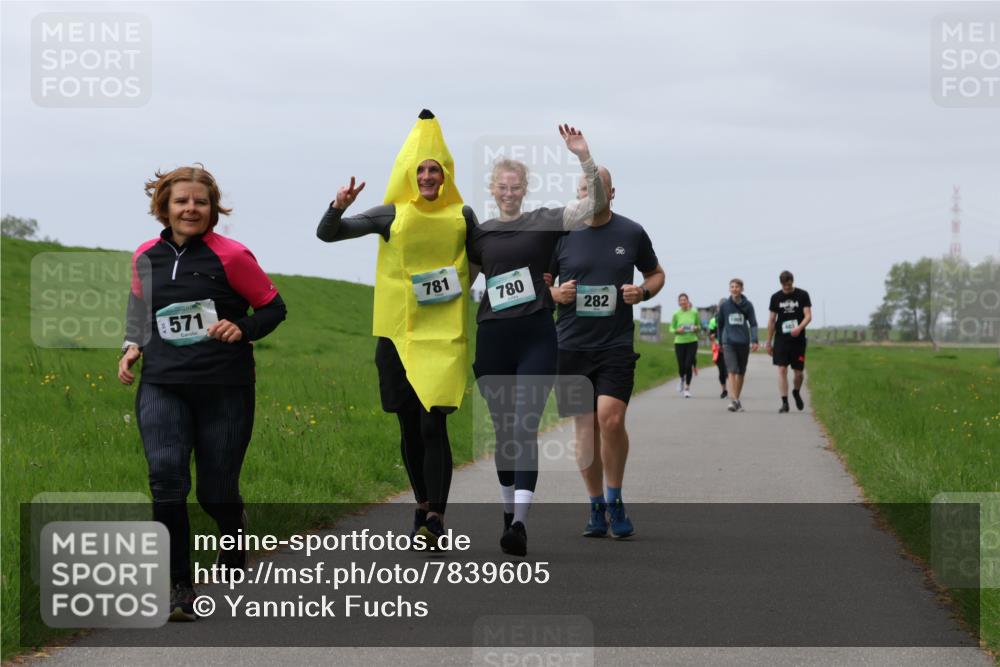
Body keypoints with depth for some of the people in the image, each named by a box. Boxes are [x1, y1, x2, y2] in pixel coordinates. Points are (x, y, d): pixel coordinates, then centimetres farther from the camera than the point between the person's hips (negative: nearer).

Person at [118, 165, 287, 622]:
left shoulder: (230, 256, -6)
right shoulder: (145, 257, 6)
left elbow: (273, 307, 2)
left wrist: (242, 329, -17)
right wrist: (133, 346, 8)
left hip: (224, 390, -2)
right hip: (162, 387, 2)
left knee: (216, 491, 4)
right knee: (166, 479, -17)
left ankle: (234, 534, 42)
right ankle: (178, 587, -8)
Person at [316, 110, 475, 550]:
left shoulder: (462, 216, 3)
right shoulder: (391, 215, 2)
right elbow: (326, 234, 0)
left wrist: (461, 290, 6)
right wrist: (339, 207, -18)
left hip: (444, 335, -2)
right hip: (398, 333, 2)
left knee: (433, 425, -13)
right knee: (409, 428, 9)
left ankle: (435, 518, -11)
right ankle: (423, 504, 28)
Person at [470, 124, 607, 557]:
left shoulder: (544, 222, 3)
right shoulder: (479, 234, 12)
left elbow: (595, 206, -9)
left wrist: (585, 158, -21)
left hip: (536, 337, -3)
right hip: (492, 338, 3)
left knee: (525, 428, -13)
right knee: (503, 429, 10)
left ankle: (520, 523, -21)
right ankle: (509, 510, 24)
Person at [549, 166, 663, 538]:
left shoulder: (632, 234, 4)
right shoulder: (560, 234, 4)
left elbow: (656, 273, 18)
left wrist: (643, 292, -4)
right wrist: (555, 294, -9)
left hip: (617, 344, -1)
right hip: (571, 345, 1)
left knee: (611, 418, -17)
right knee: (585, 428, 4)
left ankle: (615, 500, 2)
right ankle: (596, 508, 17)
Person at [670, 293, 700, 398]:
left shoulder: (694, 313, 1)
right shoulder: (676, 314, -2)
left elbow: (699, 326, 13)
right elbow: (671, 328, 6)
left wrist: (696, 328, -9)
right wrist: (677, 330, -15)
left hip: (692, 342, 0)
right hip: (679, 342, 0)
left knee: (689, 365, -9)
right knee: (681, 367, 2)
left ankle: (687, 388, 5)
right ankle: (682, 379, 38)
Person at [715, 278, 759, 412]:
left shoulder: (747, 305, 3)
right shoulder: (724, 305, 3)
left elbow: (753, 324, 3)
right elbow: (720, 324, 12)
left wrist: (754, 340, -9)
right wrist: (720, 342, 14)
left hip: (743, 342, 2)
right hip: (729, 342, -2)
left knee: (741, 373, 10)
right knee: (732, 371, -14)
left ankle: (737, 399, 23)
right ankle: (735, 401, -22)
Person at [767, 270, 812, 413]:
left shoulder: (802, 295, 1)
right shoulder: (776, 297, 5)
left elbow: (808, 316, -6)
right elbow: (772, 321, 10)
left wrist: (799, 327, -26)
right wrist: (768, 342, 9)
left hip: (798, 339, -1)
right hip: (781, 339, 1)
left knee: (798, 372, 5)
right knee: (782, 370, -9)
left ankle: (796, 392, 35)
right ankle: (784, 402, -7)